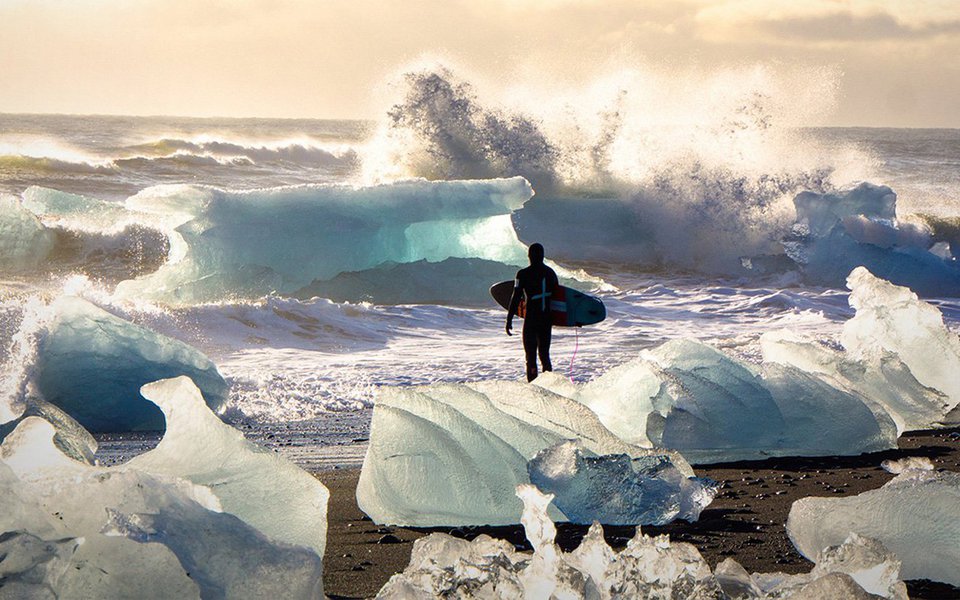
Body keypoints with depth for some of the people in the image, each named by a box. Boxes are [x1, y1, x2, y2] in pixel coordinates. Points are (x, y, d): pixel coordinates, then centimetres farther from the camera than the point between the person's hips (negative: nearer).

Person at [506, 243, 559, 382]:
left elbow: (516, 298, -11)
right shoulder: (550, 273, 5)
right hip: (547, 318, 4)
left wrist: (509, 319, -7)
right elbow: (557, 295, 12)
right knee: (544, 353, 16)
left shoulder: (523, 274, -10)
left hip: (531, 319, -4)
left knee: (531, 355, 1)